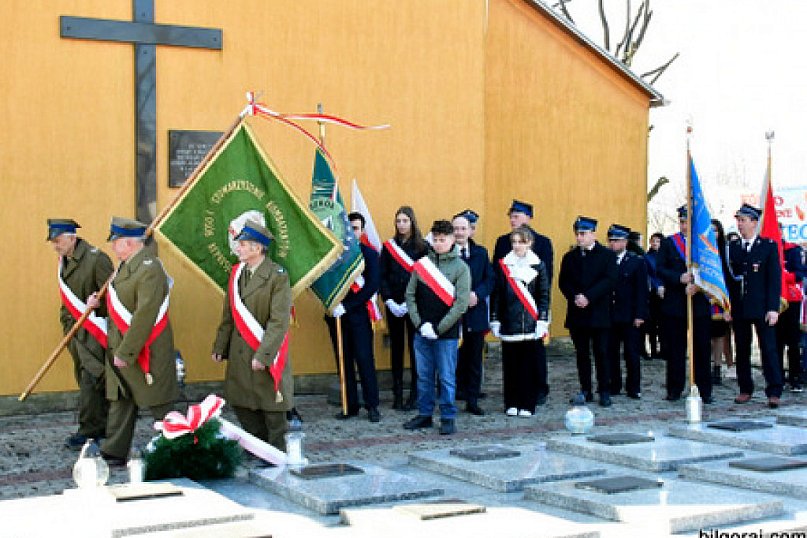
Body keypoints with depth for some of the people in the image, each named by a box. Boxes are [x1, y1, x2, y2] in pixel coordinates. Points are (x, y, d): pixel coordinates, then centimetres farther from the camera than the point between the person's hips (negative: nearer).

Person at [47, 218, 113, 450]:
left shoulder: (96, 259, -14)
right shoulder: (63, 262, 11)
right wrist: (67, 321, 15)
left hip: (94, 330, -8)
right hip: (75, 330, 8)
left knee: (90, 379, -9)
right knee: (86, 380, 10)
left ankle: (89, 430, -5)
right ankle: (102, 426, 19)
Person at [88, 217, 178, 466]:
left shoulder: (149, 269, -21)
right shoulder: (126, 265, 11)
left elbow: (144, 316, -25)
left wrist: (125, 352, -24)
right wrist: (100, 302, 4)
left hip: (145, 352, -9)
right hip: (120, 350, 9)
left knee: (160, 406, 3)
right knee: (120, 401, 13)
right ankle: (113, 454, 21)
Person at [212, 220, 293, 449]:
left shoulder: (277, 276, -13)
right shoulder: (237, 272, 8)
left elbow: (279, 322, -17)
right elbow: (228, 315, 12)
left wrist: (263, 355, -22)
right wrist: (219, 347, 6)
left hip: (267, 354, -6)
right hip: (239, 353, 6)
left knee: (272, 409, 4)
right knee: (240, 403, 10)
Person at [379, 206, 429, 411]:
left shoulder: (422, 247, 0)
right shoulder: (389, 246, 8)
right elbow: (382, 276, 6)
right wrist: (389, 301, -7)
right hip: (393, 306, 3)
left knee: (415, 347, -2)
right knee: (396, 347, 5)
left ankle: (415, 394, 4)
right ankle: (397, 394, 10)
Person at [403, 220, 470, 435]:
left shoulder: (461, 267, -3)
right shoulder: (422, 264, 7)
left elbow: (461, 304, -8)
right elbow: (410, 295, 7)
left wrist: (438, 328, -11)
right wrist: (420, 323, -4)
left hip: (446, 334, -3)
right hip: (422, 332, 4)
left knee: (446, 377, 1)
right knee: (424, 376, 11)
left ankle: (448, 418, 10)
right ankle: (424, 415, 22)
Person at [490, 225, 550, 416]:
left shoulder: (538, 266, 3)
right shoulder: (503, 265, 6)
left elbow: (544, 296, 3)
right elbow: (496, 295, 8)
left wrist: (542, 321, -4)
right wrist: (495, 320, 4)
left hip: (531, 324, -1)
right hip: (509, 324, 1)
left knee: (530, 363, -1)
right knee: (510, 363, 3)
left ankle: (527, 404, 6)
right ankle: (512, 404, 12)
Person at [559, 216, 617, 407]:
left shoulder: (607, 255, 2)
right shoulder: (569, 257, 13)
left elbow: (610, 281, -9)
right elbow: (563, 282, 7)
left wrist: (588, 297, -16)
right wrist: (575, 297, -11)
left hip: (599, 314, -3)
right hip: (576, 313, 3)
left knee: (601, 353, -2)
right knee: (582, 354, 6)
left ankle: (604, 391, 5)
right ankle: (585, 391, 13)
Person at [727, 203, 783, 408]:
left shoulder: (769, 246, 1)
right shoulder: (732, 248, 10)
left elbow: (775, 279, -3)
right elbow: (727, 279, 11)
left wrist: (773, 308, -11)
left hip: (762, 308, -3)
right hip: (739, 308, 4)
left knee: (768, 349, -4)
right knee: (742, 350, 7)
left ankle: (774, 393, -1)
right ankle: (745, 390, 16)